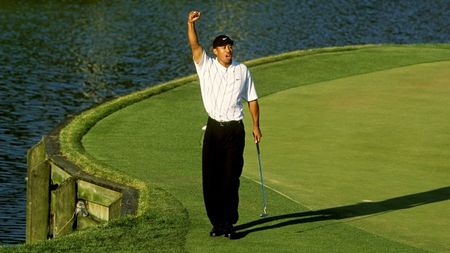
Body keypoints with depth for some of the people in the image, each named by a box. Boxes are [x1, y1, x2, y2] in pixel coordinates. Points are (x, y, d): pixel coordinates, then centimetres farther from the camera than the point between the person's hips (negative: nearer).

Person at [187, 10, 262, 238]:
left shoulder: (242, 70, 8)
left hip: (234, 130, 0)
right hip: (213, 128, 1)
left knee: (230, 179, -2)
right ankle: (216, 222, 10)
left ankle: (229, 223, 4)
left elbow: (252, 99, 13)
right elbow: (195, 46, -11)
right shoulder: (206, 66, 5)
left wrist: (256, 126, 7)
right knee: (211, 178, 1)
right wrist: (191, 24, -28)